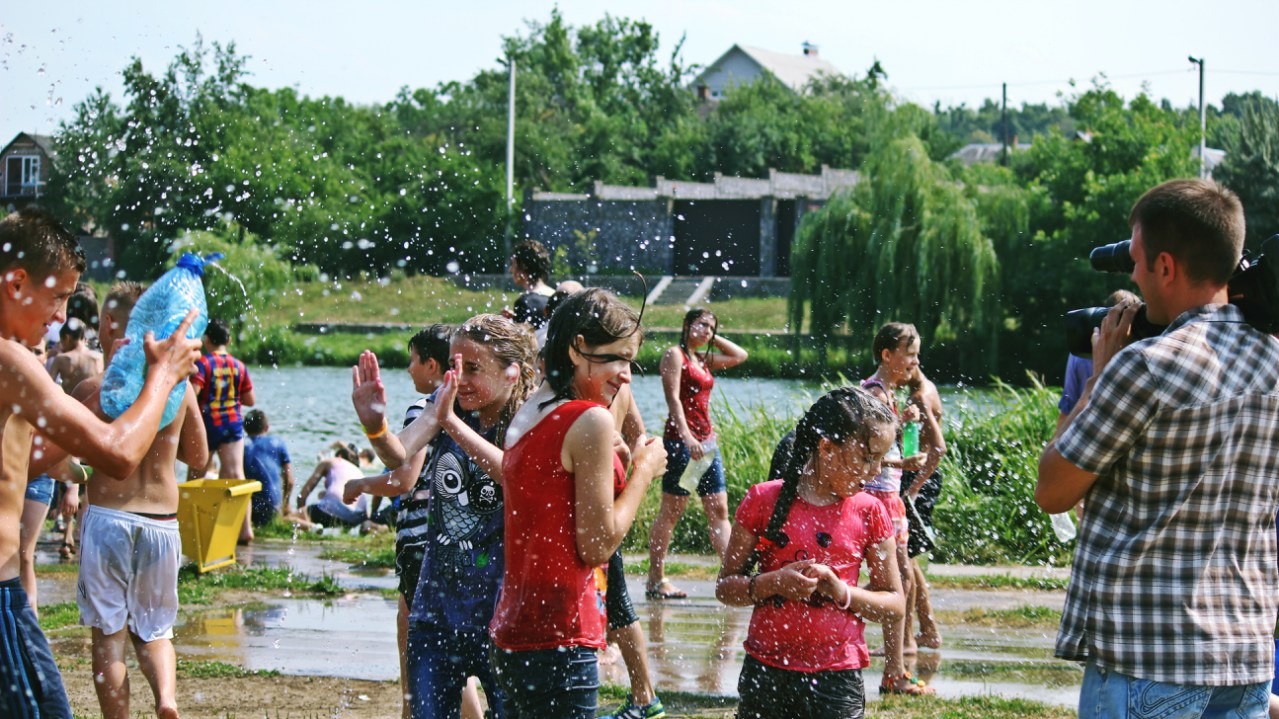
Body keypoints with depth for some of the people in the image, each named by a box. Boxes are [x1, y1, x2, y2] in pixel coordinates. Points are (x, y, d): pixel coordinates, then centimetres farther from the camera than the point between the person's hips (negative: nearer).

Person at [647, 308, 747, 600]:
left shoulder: (703, 360, 18)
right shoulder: (675, 355, -5)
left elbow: (740, 355, 28)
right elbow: (673, 399, -14)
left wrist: (713, 338, 17)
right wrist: (687, 437, -23)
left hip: (705, 440, 9)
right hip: (680, 440, -8)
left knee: (719, 509, 2)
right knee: (671, 510, -4)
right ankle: (655, 580, 0)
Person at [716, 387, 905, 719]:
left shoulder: (869, 513, 0)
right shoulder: (763, 501, -2)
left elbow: (895, 602, 4)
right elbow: (725, 586, 2)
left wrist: (843, 592, -14)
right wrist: (772, 583, -18)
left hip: (837, 679, 0)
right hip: (765, 673, 0)